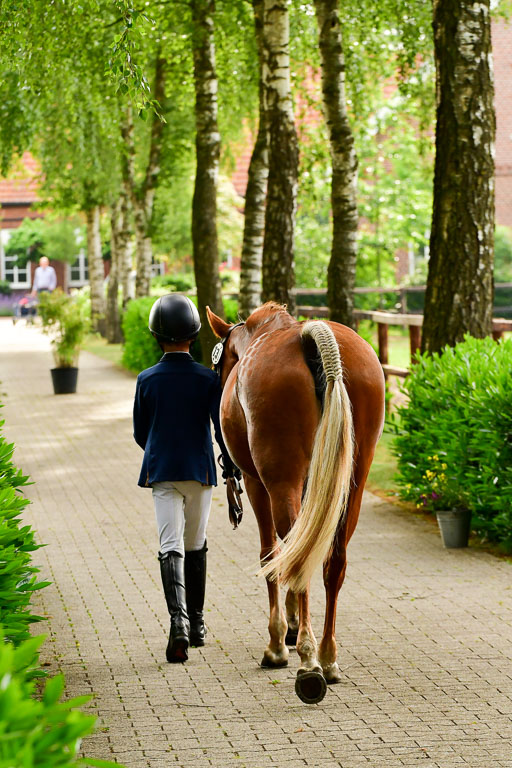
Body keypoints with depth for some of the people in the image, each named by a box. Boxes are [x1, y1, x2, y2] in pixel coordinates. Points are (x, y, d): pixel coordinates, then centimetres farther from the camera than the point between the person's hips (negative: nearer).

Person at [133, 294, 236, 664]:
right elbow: (223, 428, -9)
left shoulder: (147, 380, -2)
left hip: (161, 472, 0)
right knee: (195, 547, 15)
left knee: (171, 548, -5)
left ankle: (179, 620, -26)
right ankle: (196, 623, 25)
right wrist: (231, 470, -1)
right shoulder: (208, 379, -5)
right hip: (200, 471, 1)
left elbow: (140, 433, 7)